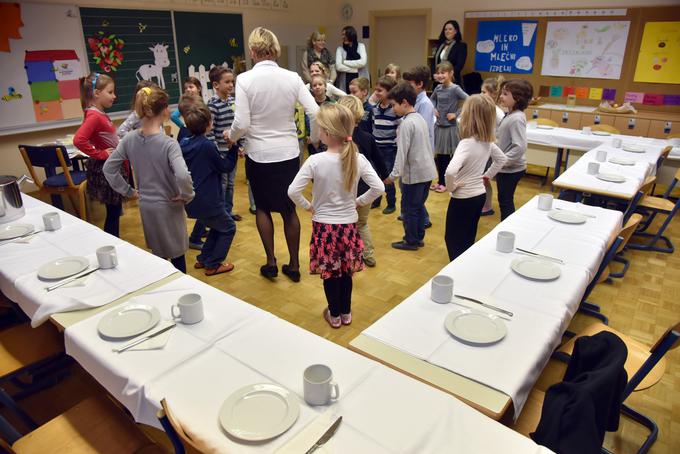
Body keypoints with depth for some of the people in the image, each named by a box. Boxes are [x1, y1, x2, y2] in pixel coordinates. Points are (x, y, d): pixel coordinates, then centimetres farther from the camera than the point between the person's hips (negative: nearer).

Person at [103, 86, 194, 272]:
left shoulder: (130, 139, -5)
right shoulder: (168, 143, -22)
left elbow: (109, 168, 1)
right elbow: (182, 176, -37)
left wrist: (128, 191, 7)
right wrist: (187, 195, -19)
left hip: (146, 205, 5)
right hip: (169, 207, -5)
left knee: (158, 254, 23)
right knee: (176, 254, 12)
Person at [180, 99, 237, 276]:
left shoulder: (183, 143, 3)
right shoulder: (207, 145, -20)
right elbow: (226, 167, -9)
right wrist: (233, 147, -4)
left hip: (191, 201, 8)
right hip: (208, 201, -8)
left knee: (217, 227, 26)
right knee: (228, 228, 12)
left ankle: (203, 259, 29)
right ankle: (212, 265, 13)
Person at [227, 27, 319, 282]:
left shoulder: (245, 79, -10)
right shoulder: (292, 78, -4)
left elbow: (241, 123, -14)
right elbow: (315, 113, -7)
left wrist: (231, 137, 7)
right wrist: (315, 138, 10)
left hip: (259, 155, -2)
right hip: (288, 153, 2)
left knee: (263, 207, 18)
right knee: (289, 209, 14)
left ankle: (271, 263, 20)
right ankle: (294, 266, 23)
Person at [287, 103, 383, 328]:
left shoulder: (315, 161, -18)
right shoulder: (358, 159, -11)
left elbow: (293, 191, -21)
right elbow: (378, 187, -11)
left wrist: (308, 206, -3)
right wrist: (358, 202, 3)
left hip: (323, 225, -2)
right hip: (349, 224, 3)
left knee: (329, 272, 14)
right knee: (346, 271, 19)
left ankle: (334, 315, 30)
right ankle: (346, 313, 34)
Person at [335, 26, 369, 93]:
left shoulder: (361, 46, 7)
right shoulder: (340, 49, 5)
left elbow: (363, 62, -9)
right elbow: (338, 66, -9)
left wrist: (345, 62, -8)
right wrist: (356, 69, -10)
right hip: (345, 83, 0)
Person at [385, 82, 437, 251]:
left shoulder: (406, 123, -16)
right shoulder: (420, 119, 11)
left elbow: (402, 151, -20)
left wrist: (394, 174, -15)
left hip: (414, 173, -9)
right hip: (427, 171, 9)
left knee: (409, 207, 4)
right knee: (419, 206, 18)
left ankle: (411, 241, 15)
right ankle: (418, 238, 28)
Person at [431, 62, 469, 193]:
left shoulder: (455, 89, -14)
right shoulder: (438, 88, 3)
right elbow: (432, 99, 23)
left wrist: (456, 114, -18)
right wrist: (434, 109, 6)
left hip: (450, 127, -5)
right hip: (438, 126, 5)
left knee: (446, 156, 4)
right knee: (439, 156, 11)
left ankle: (445, 183, 17)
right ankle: (440, 181, 24)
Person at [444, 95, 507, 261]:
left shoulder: (467, 143, -27)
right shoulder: (488, 142, -2)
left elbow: (450, 171, -41)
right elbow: (502, 159, 16)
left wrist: (451, 186, -23)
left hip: (463, 198, -8)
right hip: (479, 195, 8)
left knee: (453, 239, 9)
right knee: (468, 239, 22)